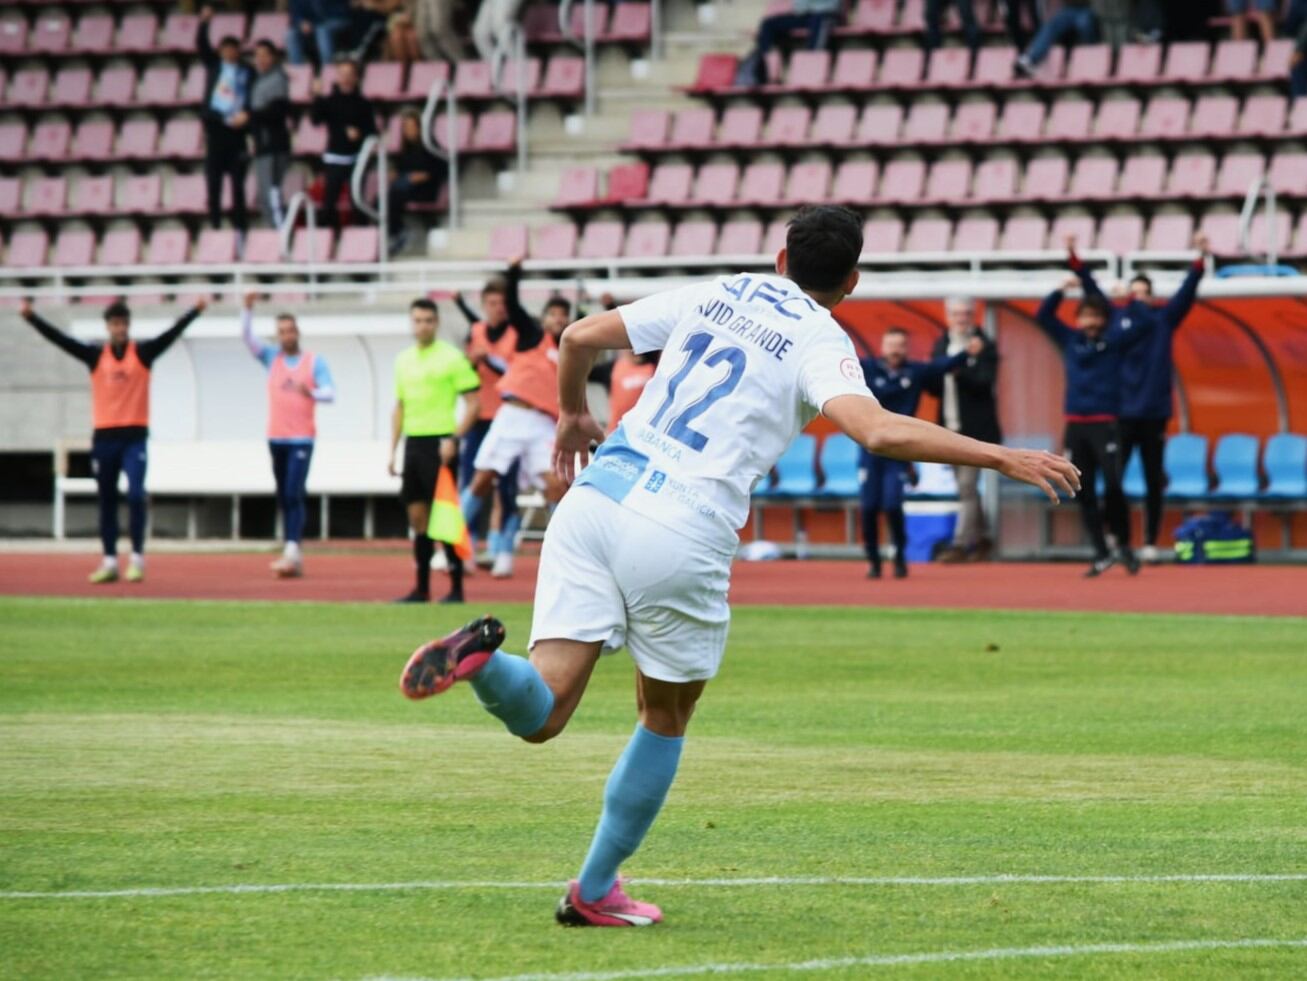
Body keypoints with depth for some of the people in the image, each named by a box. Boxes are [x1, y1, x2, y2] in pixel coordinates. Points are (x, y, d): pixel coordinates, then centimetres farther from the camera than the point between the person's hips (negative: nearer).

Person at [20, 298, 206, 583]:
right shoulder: (95, 356, 5)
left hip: (134, 436, -3)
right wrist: (31, 317, -9)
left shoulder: (143, 353, 1)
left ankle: (137, 559, -8)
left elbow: (172, 333, -9)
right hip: (104, 437, 3)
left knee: (135, 495, -14)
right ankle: (109, 562, 12)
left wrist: (195, 311, -22)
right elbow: (60, 339, 0)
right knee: (107, 502, 7)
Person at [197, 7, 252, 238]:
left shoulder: (247, 72, 5)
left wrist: (246, 116, -15)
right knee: (213, 181, 0)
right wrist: (204, 23, -16)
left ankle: (240, 227, 4)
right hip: (215, 126, 1)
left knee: (238, 182, 0)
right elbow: (201, 45, -2)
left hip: (237, 128, -1)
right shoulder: (214, 65, 10)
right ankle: (214, 225, 4)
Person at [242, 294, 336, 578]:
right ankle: (296, 556, 11)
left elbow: (330, 393, -7)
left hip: (302, 438, -4)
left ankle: (291, 551, -23)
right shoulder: (272, 358, 11)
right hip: (277, 437, 4)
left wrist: (311, 393, -27)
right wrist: (247, 309, -13)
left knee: (294, 495, -15)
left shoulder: (315, 362, 2)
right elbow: (247, 336, 2)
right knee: (284, 498, 6)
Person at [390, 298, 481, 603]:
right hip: (413, 442, 6)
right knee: (417, 516, 7)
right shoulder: (404, 360, 14)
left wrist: (454, 439, -17)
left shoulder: (451, 357, -5)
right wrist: (392, 450, 15)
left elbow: (473, 403, -8)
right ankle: (422, 587, 13)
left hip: (439, 443, -6)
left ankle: (456, 587, -2)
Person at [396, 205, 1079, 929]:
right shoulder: (820, 342, 4)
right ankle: (594, 891, 26)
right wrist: (1003, 458, -11)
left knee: (541, 714, -2)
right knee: (665, 721, 20)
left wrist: (573, 414, 38)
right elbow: (877, 430, -15)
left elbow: (580, 337, 18)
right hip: (682, 536, -4)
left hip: (598, 492, 4)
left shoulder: (711, 296, 19)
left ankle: (483, 656, -35)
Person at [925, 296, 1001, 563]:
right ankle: (981, 538, 25)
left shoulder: (983, 346, -6)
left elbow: (984, 382, -17)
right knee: (966, 488, 13)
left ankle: (960, 543, -12)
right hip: (951, 429, 6)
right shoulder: (941, 346, 12)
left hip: (975, 429, -6)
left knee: (967, 487, -10)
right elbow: (935, 388, 12)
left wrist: (959, 368, -32)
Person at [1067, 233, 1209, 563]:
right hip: (1120, 411, 0)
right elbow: (1092, 291, 1)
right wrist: (1074, 259, -8)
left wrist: (1200, 259, -15)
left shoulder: (1162, 319, 5)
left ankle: (1151, 542, 9)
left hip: (1154, 412, 0)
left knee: (1153, 480, 5)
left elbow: (1187, 292, -3)